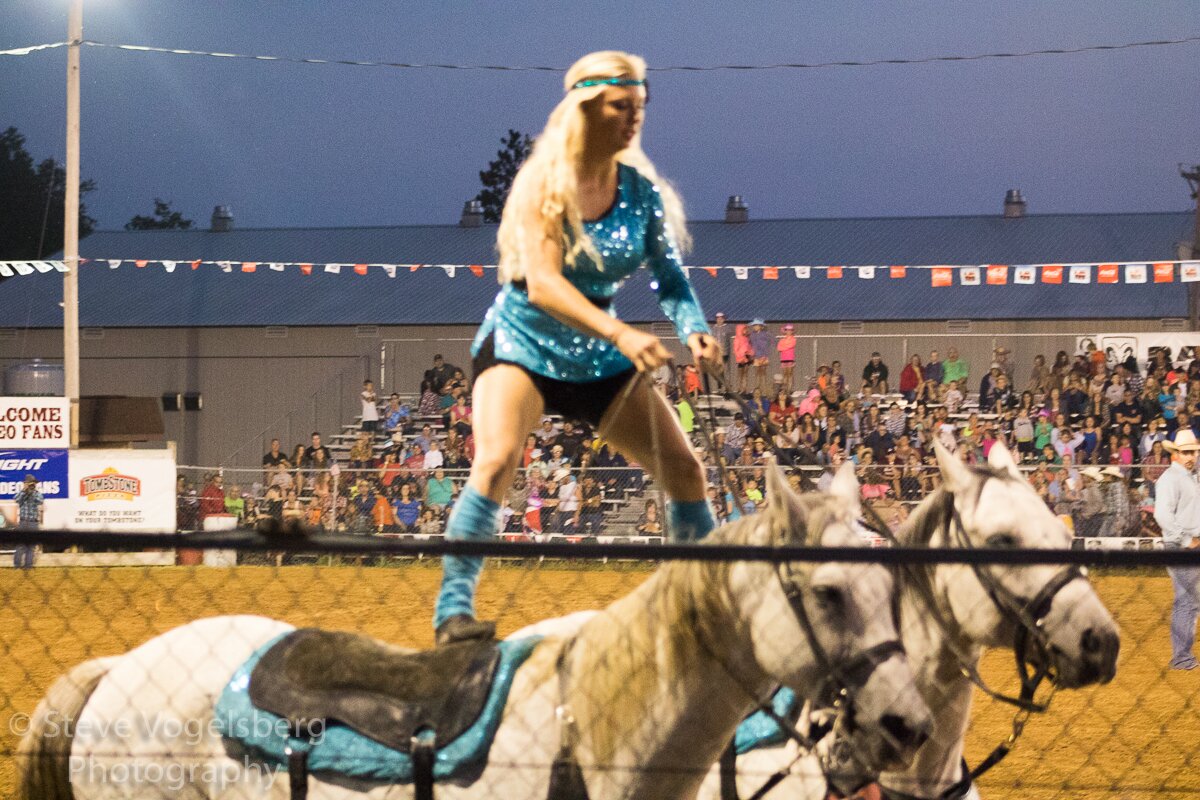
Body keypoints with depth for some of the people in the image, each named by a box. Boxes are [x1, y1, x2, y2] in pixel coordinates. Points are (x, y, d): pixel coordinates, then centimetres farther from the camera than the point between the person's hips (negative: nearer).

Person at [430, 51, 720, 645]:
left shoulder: (643, 192, -3)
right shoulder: (542, 184, -17)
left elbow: (670, 276, -3)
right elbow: (541, 284, -28)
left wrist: (694, 329, -26)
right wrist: (621, 334, -41)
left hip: (599, 358, 5)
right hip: (520, 345, -5)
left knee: (684, 470, 1)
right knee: (497, 459, -28)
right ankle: (453, 609, -25)